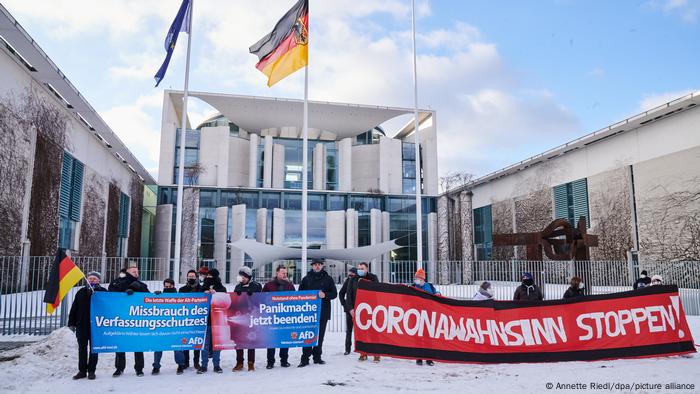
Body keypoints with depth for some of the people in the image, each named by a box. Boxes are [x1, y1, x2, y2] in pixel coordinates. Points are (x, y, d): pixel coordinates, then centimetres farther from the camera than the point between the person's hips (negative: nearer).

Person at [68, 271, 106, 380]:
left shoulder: (103, 292, -1)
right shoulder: (81, 292, 9)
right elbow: (74, 308, 10)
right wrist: (71, 323, 4)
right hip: (81, 325, 3)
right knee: (82, 349, 10)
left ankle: (91, 371, 13)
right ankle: (82, 371, 18)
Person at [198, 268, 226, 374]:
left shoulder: (221, 288, 3)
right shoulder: (203, 287, 8)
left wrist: (215, 293, -16)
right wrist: (204, 294, -13)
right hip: (205, 318, 1)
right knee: (205, 343, 3)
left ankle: (217, 365, 15)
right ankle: (204, 365, 11)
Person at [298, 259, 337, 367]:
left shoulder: (328, 279, 8)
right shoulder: (306, 279, 9)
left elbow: (334, 293, 5)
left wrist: (325, 295, -13)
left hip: (323, 311, 1)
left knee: (320, 335, 7)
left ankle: (317, 357, 17)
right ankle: (305, 358, -1)